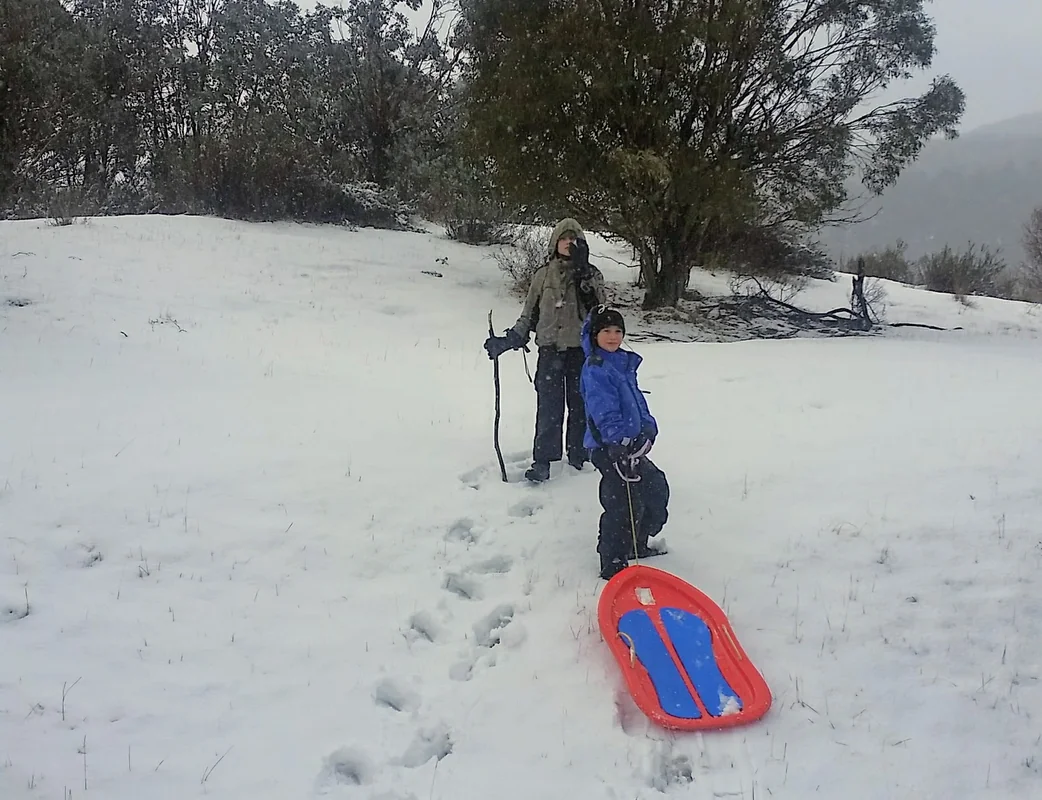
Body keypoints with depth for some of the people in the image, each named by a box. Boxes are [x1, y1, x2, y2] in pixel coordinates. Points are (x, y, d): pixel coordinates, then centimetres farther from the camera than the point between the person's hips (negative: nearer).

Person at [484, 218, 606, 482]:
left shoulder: (591, 273, 4)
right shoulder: (544, 275, 7)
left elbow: (596, 303, -14)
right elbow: (530, 314, 12)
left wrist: (583, 271, -21)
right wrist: (510, 339, 2)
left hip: (581, 349, 0)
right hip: (550, 349, 0)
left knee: (580, 404, 5)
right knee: (549, 406, -3)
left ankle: (578, 455, 18)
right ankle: (542, 460, 3)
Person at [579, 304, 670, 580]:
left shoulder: (625, 363, 12)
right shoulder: (595, 370, -17)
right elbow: (605, 414, -22)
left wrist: (648, 429, 1)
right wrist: (621, 444, -25)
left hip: (631, 443, 10)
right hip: (608, 448, -9)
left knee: (655, 487, 20)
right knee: (625, 505, -6)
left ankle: (637, 543, 39)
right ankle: (613, 564, 7)